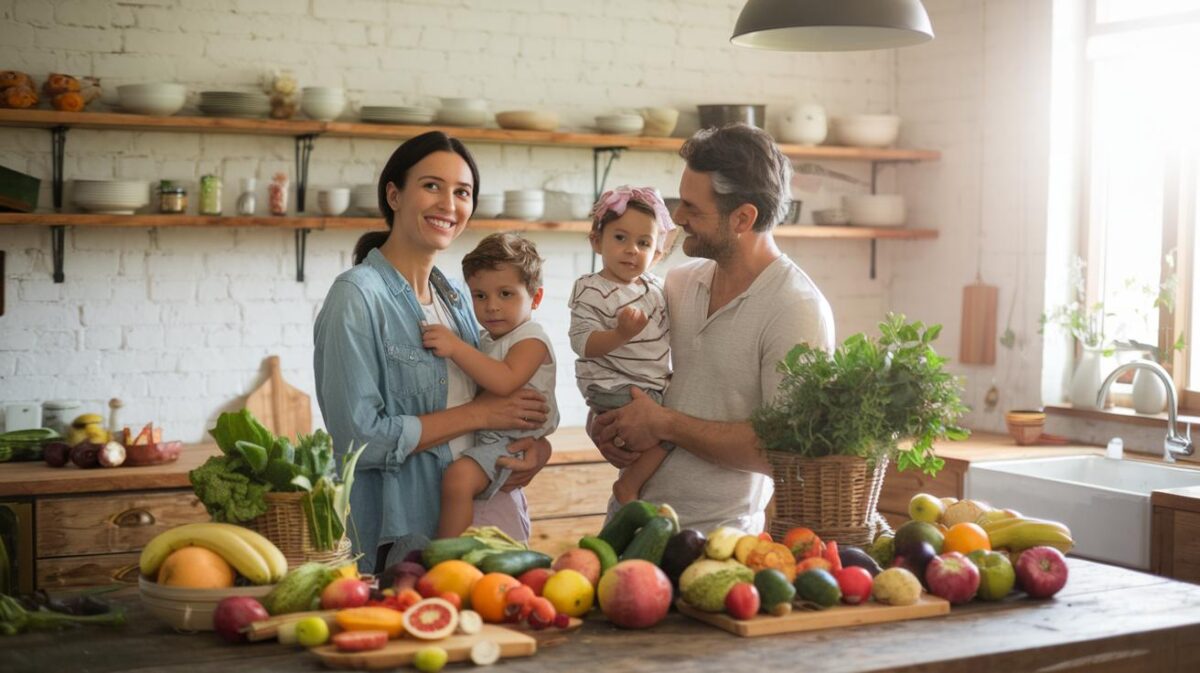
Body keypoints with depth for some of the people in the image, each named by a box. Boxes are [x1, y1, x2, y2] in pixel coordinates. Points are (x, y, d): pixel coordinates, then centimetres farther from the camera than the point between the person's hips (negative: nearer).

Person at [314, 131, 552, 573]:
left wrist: (538, 444, -5)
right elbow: (358, 438, -19)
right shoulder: (358, 295, -12)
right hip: (406, 540, -7)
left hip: (489, 516, 7)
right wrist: (479, 414, -14)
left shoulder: (457, 296, 10)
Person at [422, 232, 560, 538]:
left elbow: (505, 381, -29)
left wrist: (455, 347, -33)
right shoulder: (485, 339, 16)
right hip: (484, 436, 10)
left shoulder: (532, 339, -11)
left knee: (458, 477, -30)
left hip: (511, 442, -10)